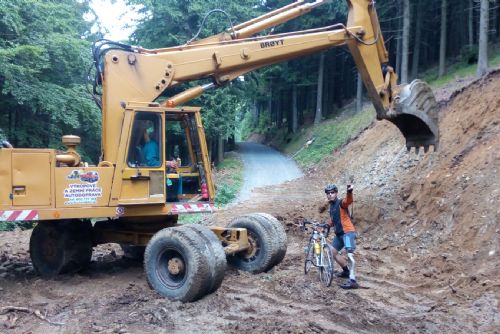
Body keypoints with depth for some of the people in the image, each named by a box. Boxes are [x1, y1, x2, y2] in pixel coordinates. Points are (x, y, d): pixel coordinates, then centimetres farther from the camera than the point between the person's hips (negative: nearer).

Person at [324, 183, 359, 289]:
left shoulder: (341, 203, -12)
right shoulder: (331, 205, 14)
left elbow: (349, 201, -37)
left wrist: (349, 192, -58)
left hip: (348, 232, -10)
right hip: (339, 233, 10)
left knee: (350, 255, -22)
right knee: (332, 252, 18)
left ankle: (352, 281, -30)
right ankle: (347, 271, 32)